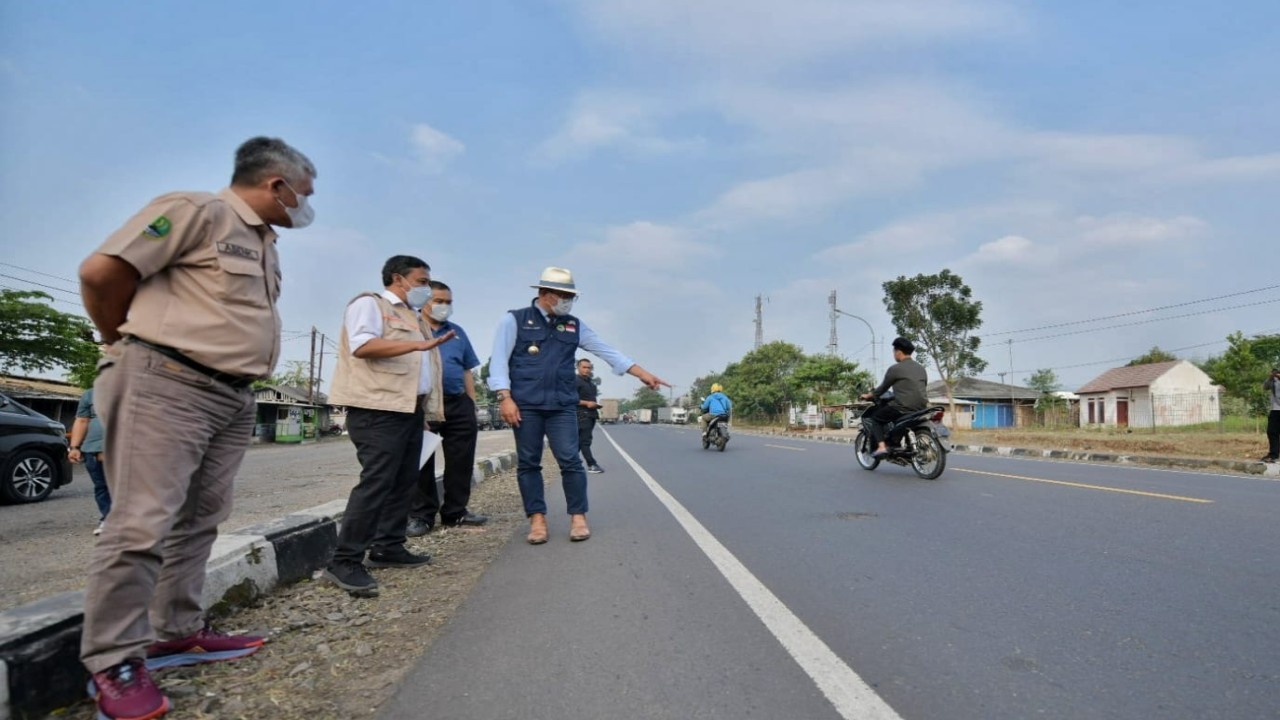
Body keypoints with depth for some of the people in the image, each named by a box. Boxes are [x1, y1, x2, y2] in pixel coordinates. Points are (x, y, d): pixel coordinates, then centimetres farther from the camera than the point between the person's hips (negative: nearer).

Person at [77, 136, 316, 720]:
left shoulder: (265, 244, 19)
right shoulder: (195, 210, -7)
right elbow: (101, 272, -10)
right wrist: (132, 346, 4)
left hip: (235, 397, 9)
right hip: (168, 384, -8)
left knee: (199, 520, 11)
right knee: (143, 522, -7)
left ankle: (178, 632, 22)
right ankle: (113, 661, 2)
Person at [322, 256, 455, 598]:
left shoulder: (411, 316, 25)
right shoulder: (369, 304, -2)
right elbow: (363, 346, -19)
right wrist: (419, 344, -26)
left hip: (411, 408, 10)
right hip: (378, 408, -9)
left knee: (403, 482, 10)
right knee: (376, 482, -14)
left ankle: (388, 548, 19)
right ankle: (344, 562, -9)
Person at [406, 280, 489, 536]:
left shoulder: (457, 332, 17)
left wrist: (472, 404, 12)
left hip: (458, 403, 4)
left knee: (461, 461, 7)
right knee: (421, 462, 2)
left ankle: (455, 511, 19)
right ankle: (421, 515, 11)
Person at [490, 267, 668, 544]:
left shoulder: (574, 326, 12)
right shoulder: (515, 320, 2)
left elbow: (607, 351, 8)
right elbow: (499, 361, -2)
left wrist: (642, 373, 0)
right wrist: (505, 397, -13)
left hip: (562, 406, 2)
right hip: (525, 405, -2)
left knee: (570, 461, -3)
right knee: (528, 464, 3)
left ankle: (578, 516, 9)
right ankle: (537, 519, 13)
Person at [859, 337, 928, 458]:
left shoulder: (894, 369, -5)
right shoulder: (921, 368, 15)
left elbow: (883, 388, 4)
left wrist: (868, 395, 21)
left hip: (903, 408, -7)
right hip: (921, 408, 7)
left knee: (875, 418, 12)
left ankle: (881, 447, -7)